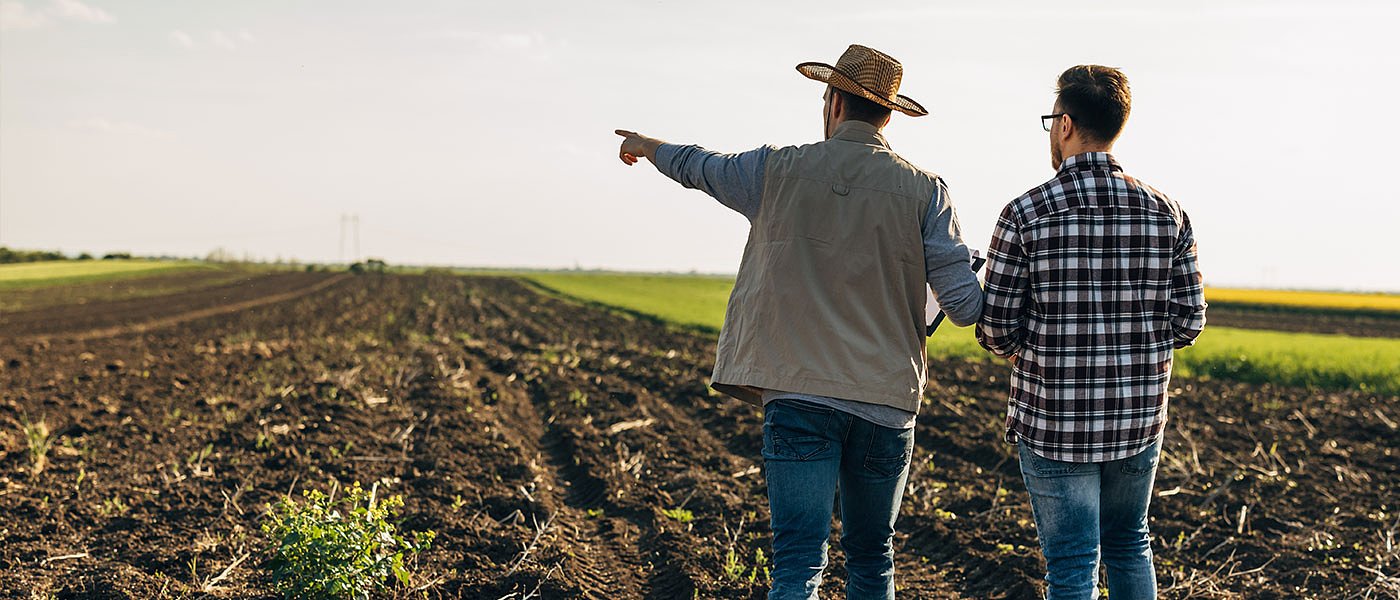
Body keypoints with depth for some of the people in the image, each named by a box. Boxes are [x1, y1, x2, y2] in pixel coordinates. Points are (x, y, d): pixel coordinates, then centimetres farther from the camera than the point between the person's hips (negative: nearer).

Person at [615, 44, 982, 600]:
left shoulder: (780, 171, 1)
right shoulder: (925, 191, -1)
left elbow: (700, 166, 22)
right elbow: (964, 306, -5)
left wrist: (646, 146, 44)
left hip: (799, 394, -1)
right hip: (886, 402, 1)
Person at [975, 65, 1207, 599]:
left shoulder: (1026, 214, -12)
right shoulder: (1166, 213, -1)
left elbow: (996, 331, -10)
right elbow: (1188, 322, 1)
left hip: (1054, 422, -4)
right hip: (1141, 417, 4)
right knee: (1129, 545, 23)